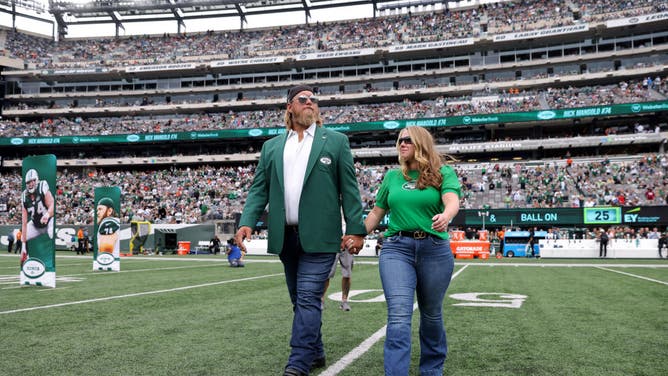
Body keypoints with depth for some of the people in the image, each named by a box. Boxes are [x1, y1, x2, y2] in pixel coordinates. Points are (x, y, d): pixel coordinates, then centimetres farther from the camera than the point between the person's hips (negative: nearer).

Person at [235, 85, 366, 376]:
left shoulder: (336, 141, 5)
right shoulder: (271, 147, 13)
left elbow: (349, 189, 1)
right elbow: (259, 189, 8)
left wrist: (356, 229, -6)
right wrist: (247, 222, -8)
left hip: (319, 236, -4)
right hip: (285, 236, 4)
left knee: (308, 299, -9)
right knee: (300, 300, 13)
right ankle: (315, 352, 28)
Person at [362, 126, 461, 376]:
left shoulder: (443, 173, 3)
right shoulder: (392, 176, 13)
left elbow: (452, 201, -16)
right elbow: (376, 212, 19)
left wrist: (446, 216, -38)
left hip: (434, 249, -1)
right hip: (396, 248, 1)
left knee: (431, 314, 13)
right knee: (398, 316, -13)